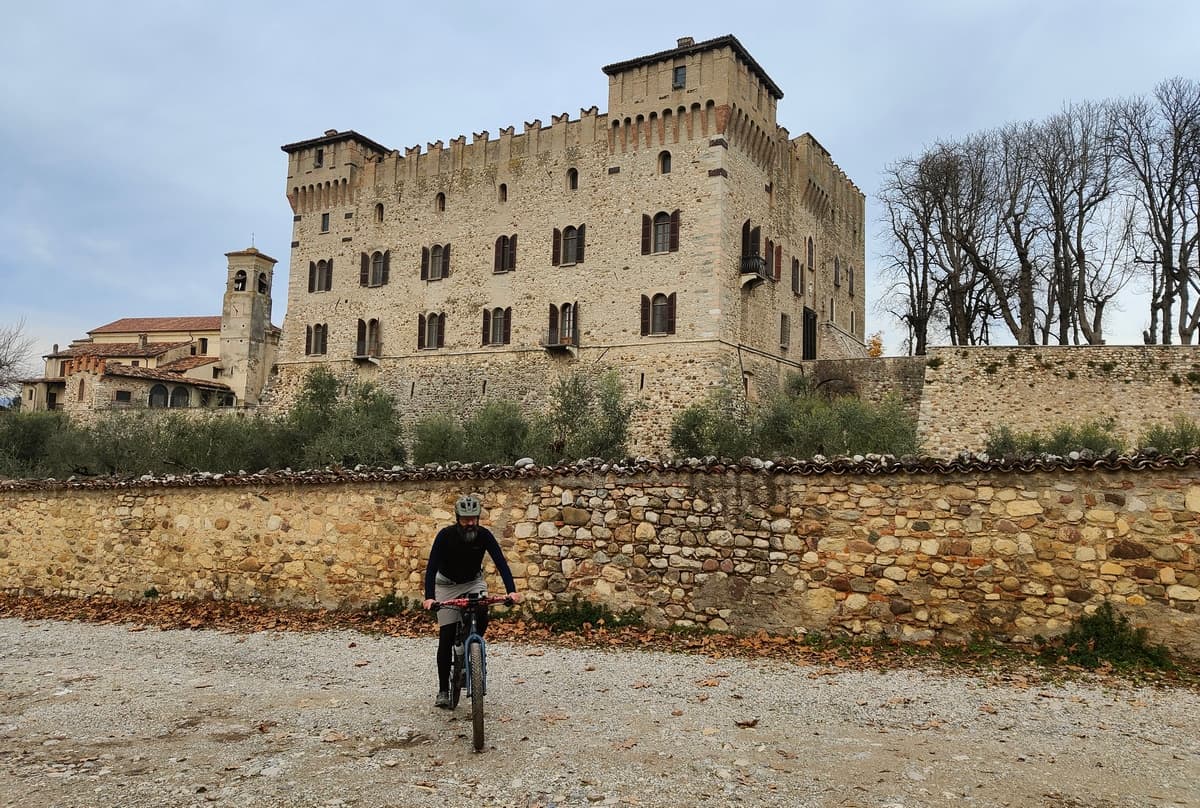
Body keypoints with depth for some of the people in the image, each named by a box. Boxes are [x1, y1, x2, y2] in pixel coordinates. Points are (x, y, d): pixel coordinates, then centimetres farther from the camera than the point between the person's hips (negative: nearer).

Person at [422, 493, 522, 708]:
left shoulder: (484, 535, -20)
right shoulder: (445, 535, -26)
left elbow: (501, 562, -27)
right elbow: (431, 567, -31)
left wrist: (512, 590, -42)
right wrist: (429, 597, -46)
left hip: (473, 582, 1)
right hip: (447, 584, -1)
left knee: (482, 617, -27)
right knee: (446, 638, -7)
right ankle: (443, 691, 3)